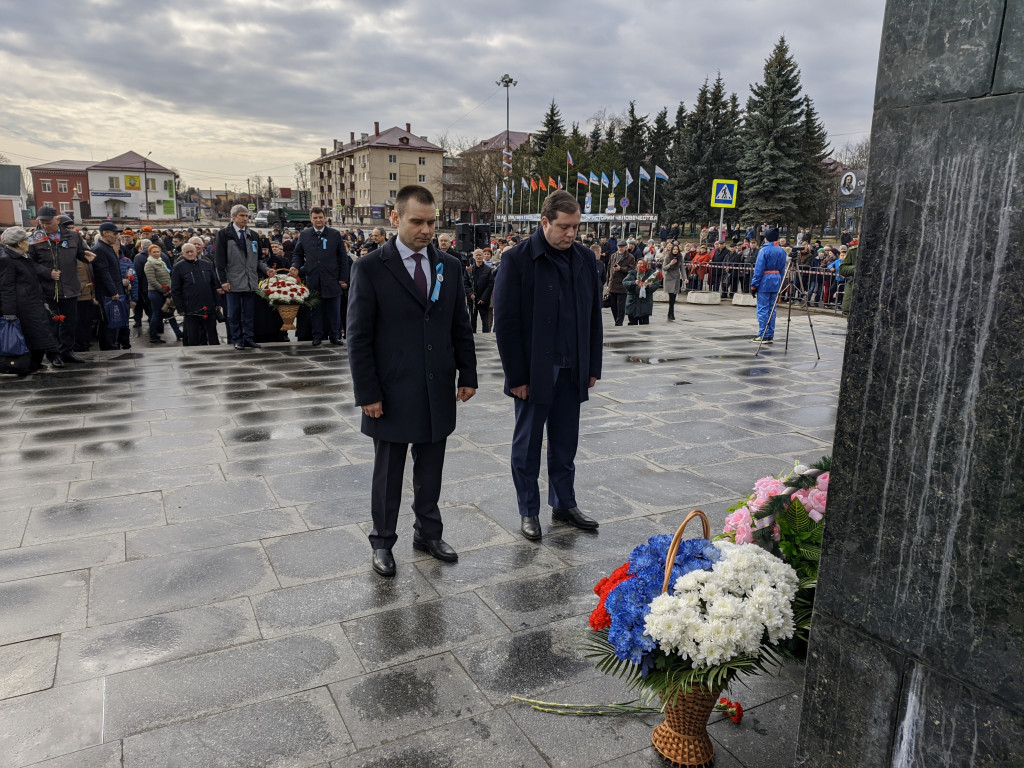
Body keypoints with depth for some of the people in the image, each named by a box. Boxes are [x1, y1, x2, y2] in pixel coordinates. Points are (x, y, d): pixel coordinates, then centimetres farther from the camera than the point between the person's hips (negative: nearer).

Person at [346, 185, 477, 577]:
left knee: (430, 470, 16)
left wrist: (468, 375, 5)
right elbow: (359, 336, -9)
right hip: (393, 394, -4)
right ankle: (382, 542, 28)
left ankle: (428, 533, 33)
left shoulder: (449, 266, 5)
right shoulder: (370, 268, -8)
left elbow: (461, 327, 11)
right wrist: (368, 394, -11)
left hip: (438, 392, 4)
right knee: (388, 474, 11)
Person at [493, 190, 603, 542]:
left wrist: (593, 367, 7)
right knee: (527, 445, 10)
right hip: (534, 371, -4)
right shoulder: (517, 259, -10)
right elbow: (505, 323, -11)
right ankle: (529, 511, 24)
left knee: (565, 444, 15)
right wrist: (516, 376, -13)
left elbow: (593, 317, 11)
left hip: (572, 371, 4)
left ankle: (564, 504, 31)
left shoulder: (584, 258, 6)